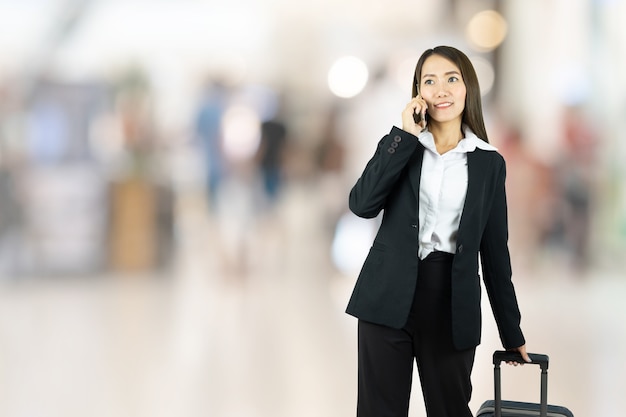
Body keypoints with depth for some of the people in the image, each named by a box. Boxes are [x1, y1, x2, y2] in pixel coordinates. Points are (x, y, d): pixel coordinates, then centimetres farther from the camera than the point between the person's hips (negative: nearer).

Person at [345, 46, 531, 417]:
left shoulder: (489, 163, 7)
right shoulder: (403, 144, 7)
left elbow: (495, 250, 10)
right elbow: (362, 204, -9)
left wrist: (512, 332, 11)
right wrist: (404, 136, -10)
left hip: (453, 302, 0)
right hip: (390, 297, 0)